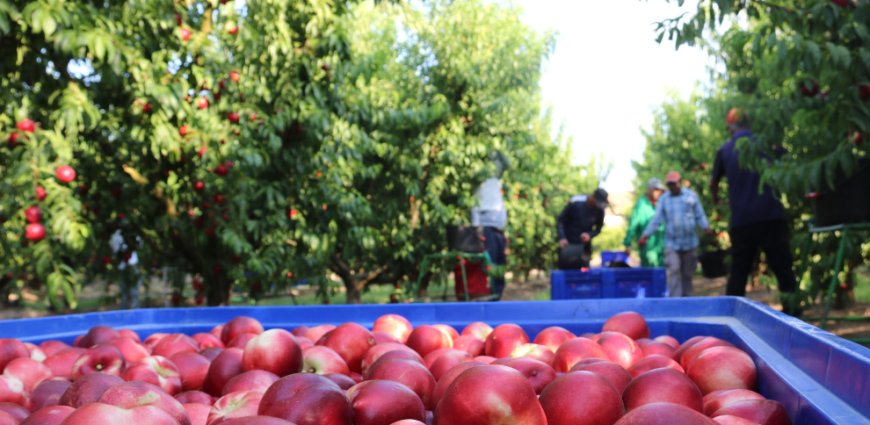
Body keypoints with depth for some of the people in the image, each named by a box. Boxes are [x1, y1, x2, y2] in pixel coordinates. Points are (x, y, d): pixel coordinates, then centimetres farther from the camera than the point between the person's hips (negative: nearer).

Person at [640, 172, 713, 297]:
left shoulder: (692, 196, 5)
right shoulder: (663, 199, 6)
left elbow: (700, 216, 6)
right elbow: (656, 220, 3)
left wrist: (706, 228, -12)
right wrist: (645, 235, -6)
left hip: (690, 243, 1)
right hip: (672, 243, -1)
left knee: (687, 274, 8)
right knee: (673, 272, -12)